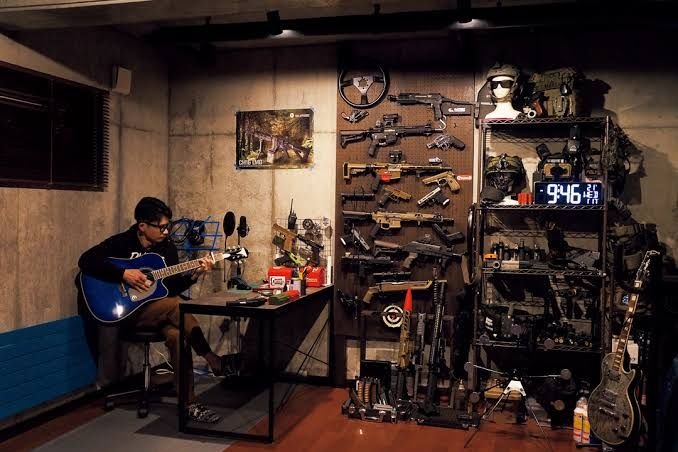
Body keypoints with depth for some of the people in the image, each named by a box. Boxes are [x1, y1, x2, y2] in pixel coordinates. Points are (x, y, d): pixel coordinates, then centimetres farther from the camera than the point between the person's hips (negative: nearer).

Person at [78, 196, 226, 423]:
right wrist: (123, 274, -26)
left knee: (176, 335, -30)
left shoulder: (167, 248, 7)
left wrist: (193, 275, -13)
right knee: (175, 305, -31)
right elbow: (86, 260, -20)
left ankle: (189, 404, -26)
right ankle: (212, 359, -20)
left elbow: (173, 287, 5)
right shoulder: (121, 242, -7)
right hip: (127, 312, -4)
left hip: (159, 311, 4)